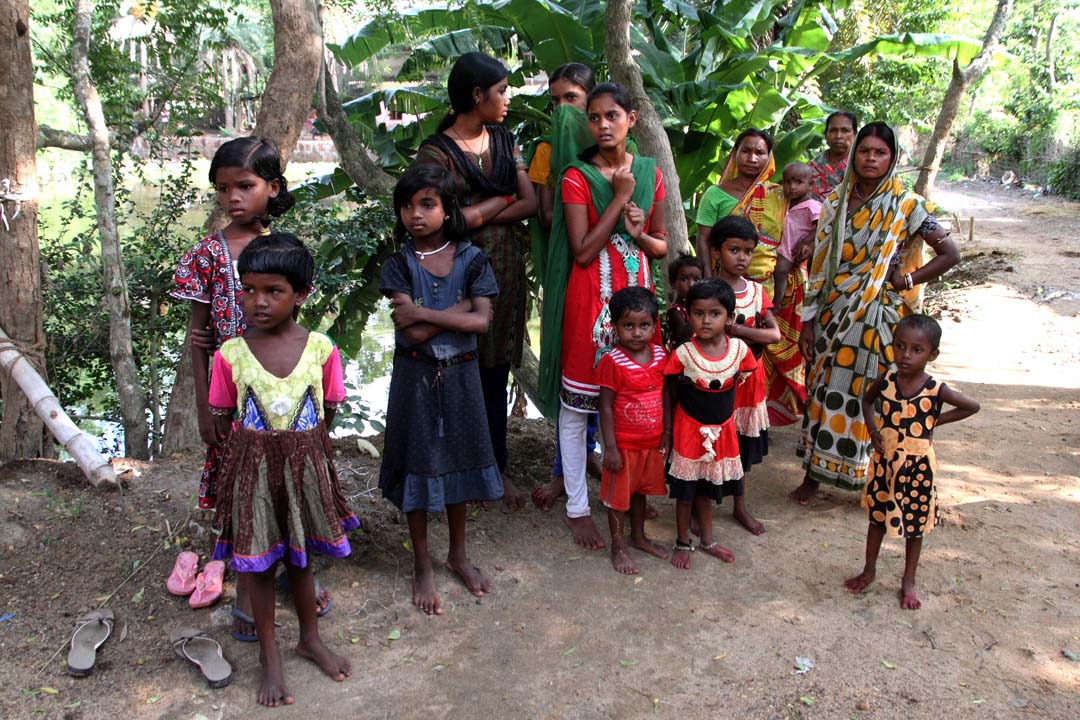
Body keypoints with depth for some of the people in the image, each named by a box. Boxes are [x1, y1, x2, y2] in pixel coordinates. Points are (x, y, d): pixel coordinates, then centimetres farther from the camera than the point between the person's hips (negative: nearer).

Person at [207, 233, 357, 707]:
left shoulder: (321, 348, -10)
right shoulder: (230, 354, -11)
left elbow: (327, 411, 1)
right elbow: (222, 419, 0)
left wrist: (298, 449, 3)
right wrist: (257, 452, -1)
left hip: (306, 467, 1)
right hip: (252, 470, 0)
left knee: (300, 558, 18)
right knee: (259, 564, 11)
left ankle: (310, 639, 40)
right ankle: (269, 656, 31)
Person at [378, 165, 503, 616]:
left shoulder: (471, 259, -3)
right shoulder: (400, 264, -7)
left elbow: (482, 322, -15)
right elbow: (410, 334, -17)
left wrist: (423, 314, -19)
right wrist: (458, 309, -16)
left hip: (460, 375, 1)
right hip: (416, 377, -1)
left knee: (458, 460, 14)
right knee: (418, 464, 7)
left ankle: (458, 555, 34)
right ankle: (422, 566, 24)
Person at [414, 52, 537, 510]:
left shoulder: (504, 140, 10)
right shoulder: (436, 151, -8)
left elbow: (531, 204, 0)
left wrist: (477, 215, -11)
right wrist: (503, 200, -5)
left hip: (506, 270, 5)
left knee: (496, 372, 11)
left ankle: (496, 467, 23)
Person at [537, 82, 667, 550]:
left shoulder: (649, 174, 8)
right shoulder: (577, 177, -5)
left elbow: (662, 245, 13)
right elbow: (583, 251, -14)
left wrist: (639, 233, -9)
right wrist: (619, 198, -11)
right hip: (590, 297, -4)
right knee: (577, 405, 2)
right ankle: (578, 507, 15)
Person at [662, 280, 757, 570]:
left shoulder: (740, 349, -11)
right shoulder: (683, 354, -19)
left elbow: (738, 383, 6)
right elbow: (669, 394, -8)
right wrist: (667, 432, -7)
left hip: (722, 431, 3)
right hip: (689, 429, -3)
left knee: (706, 487, 20)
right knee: (686, 490, 10)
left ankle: (707, 540, 39)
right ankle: (682, 543, 30)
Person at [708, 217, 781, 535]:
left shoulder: (757, 290, 4)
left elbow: (775, 334, -7)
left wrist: (734, 329, -18)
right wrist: (753, 335, -19)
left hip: (749, 378, 5)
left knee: (743, 442, 16)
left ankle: (740, 506, 32)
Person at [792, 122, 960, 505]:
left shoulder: (907, 206, -4)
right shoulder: (835, 203, 5)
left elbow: (950, 254, -4)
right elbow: (820, 267, 4)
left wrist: (905, 280, -11)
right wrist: (809, 322, 2)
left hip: (879, 318, -3)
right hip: (836, 315, 3)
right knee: (824, 390, 8)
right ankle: (814, 474, 21)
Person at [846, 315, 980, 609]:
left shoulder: (936, 390, -18)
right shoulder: (885, 381, -10)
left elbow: (972, 406, -4)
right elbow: (867, 400, 10)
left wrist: (936, 421, -9)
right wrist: (872, 430, -4)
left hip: (918, 466, -2)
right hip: (885, 462, 2)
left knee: (915, 525, 13)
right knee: (877, 518, 17)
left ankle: (908, 582, 30)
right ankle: (869, 570, 36)